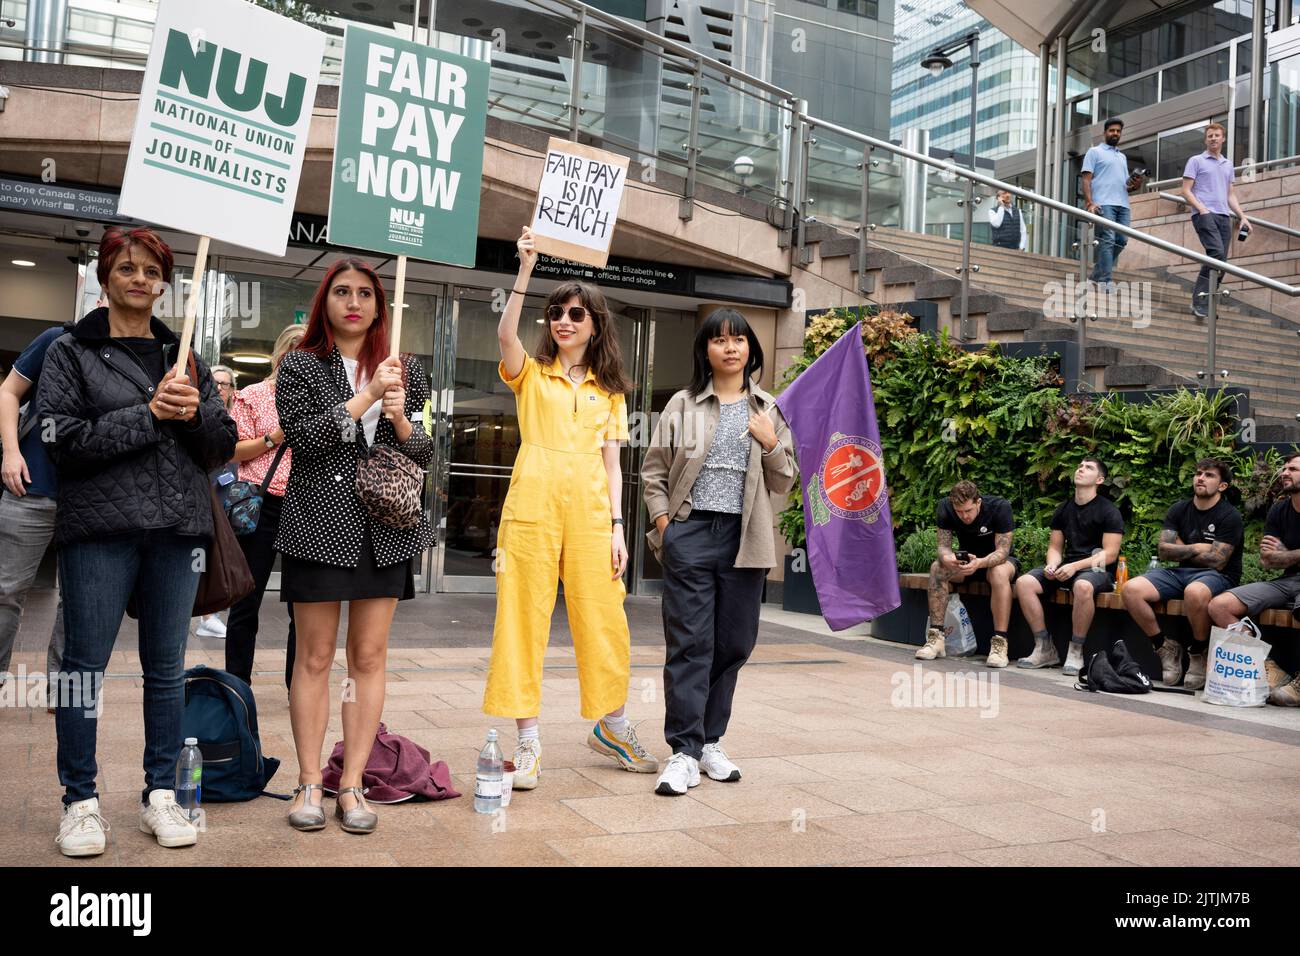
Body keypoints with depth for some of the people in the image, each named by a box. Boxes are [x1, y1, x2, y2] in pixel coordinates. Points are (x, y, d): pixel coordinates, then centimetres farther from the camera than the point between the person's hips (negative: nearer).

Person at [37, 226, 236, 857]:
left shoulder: (184, 354, 16)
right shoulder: (70, 353, 6)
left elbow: (222, 446, 11)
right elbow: (63, 438, -7)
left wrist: (194, 415, -9)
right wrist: (149, 415, -12)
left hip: (179, 527, 3)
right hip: (99, 526, -3)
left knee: (166, 665, 8)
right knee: (85, 662, 1)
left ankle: (161, 795, 17)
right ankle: (81, 802, 13)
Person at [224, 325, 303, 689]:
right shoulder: (253, 396, 5)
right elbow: (235, 451, 0)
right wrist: (276, 437, -12)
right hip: (262, 505, -3)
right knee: (247, 603, 4)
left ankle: (299, 686, 16)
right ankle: (237, 683, 14)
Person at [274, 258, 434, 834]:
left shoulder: (401, 371, 13)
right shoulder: (301, 366, 5)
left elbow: (424, 456, 12)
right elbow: (303, 435, -11)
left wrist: (401, 420, -8)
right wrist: (369, 396, -12)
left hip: (383, 527, 3)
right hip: (319, 524, -2)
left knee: (369, 657, 3)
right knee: (315, 657, 2)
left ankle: (352, 784, 10)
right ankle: (309, 783, 11)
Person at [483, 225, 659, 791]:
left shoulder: (609, 390, 16)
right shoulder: (531, 374, 9)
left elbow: (611, 462, 12)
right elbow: (505, 335, -13)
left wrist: (617, 526, 3)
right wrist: (525, 270, -20)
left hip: (590, 507, 2)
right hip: (534, 501, -2)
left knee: (603, 617, 4)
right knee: (524, 614, -3)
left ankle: (611, 724, 24)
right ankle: (528, 742, 5)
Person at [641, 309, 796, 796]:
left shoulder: (769, 412, 11)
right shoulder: (683, 404, 6)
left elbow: (783, 484, 12)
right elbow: (654, 470, 8)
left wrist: (771, 445, -5)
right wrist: (663, 522, -3)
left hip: (744, 538, 3)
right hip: (690, 535, -2)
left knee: (734, 643, 7)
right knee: (689, 645, -5)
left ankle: (709, 741, 22)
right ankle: (684, 752, -2)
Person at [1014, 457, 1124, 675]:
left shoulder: (1108, 511, -3)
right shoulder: (1063, 510, 16)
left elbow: (1110, 554, -10)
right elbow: (1055, 547, 17)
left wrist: (1075, 566, -20)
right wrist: (1052, 565, -7)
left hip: (1097, 569, -6)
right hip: (1067, 567, 6)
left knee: (1083, 586, -41)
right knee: (1023, 582, -17)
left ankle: (1075, 653, -25)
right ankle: (1044, 649, -13)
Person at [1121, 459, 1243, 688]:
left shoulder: (1230, 516, -5)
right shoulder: (1178, 510, 11)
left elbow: (1216, 562, -14)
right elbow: (1163, 551, 3)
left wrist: (1181, 549, -1)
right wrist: (1196, 548, -5)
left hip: (1218, 577, -5)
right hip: (1180, 573, 5)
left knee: (1195, 592, -42)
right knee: (1131, 589, -20)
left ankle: (1198, 654, -15)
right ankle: (1166, 647, -4)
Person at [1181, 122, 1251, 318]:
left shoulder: (1228, 164, 23)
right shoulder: (1196, 161, 7)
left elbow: (1230, 195, 26)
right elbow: (1186, 191, 0)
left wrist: (1242, 216, 14)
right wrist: (1201, 209, -14)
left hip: (1224, 216, 6)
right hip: (1205, 214, -6)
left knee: (1221, 262, -2)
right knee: (1217, 253, -25)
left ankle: (1204, 304, 2)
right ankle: (1200, 300, -23)